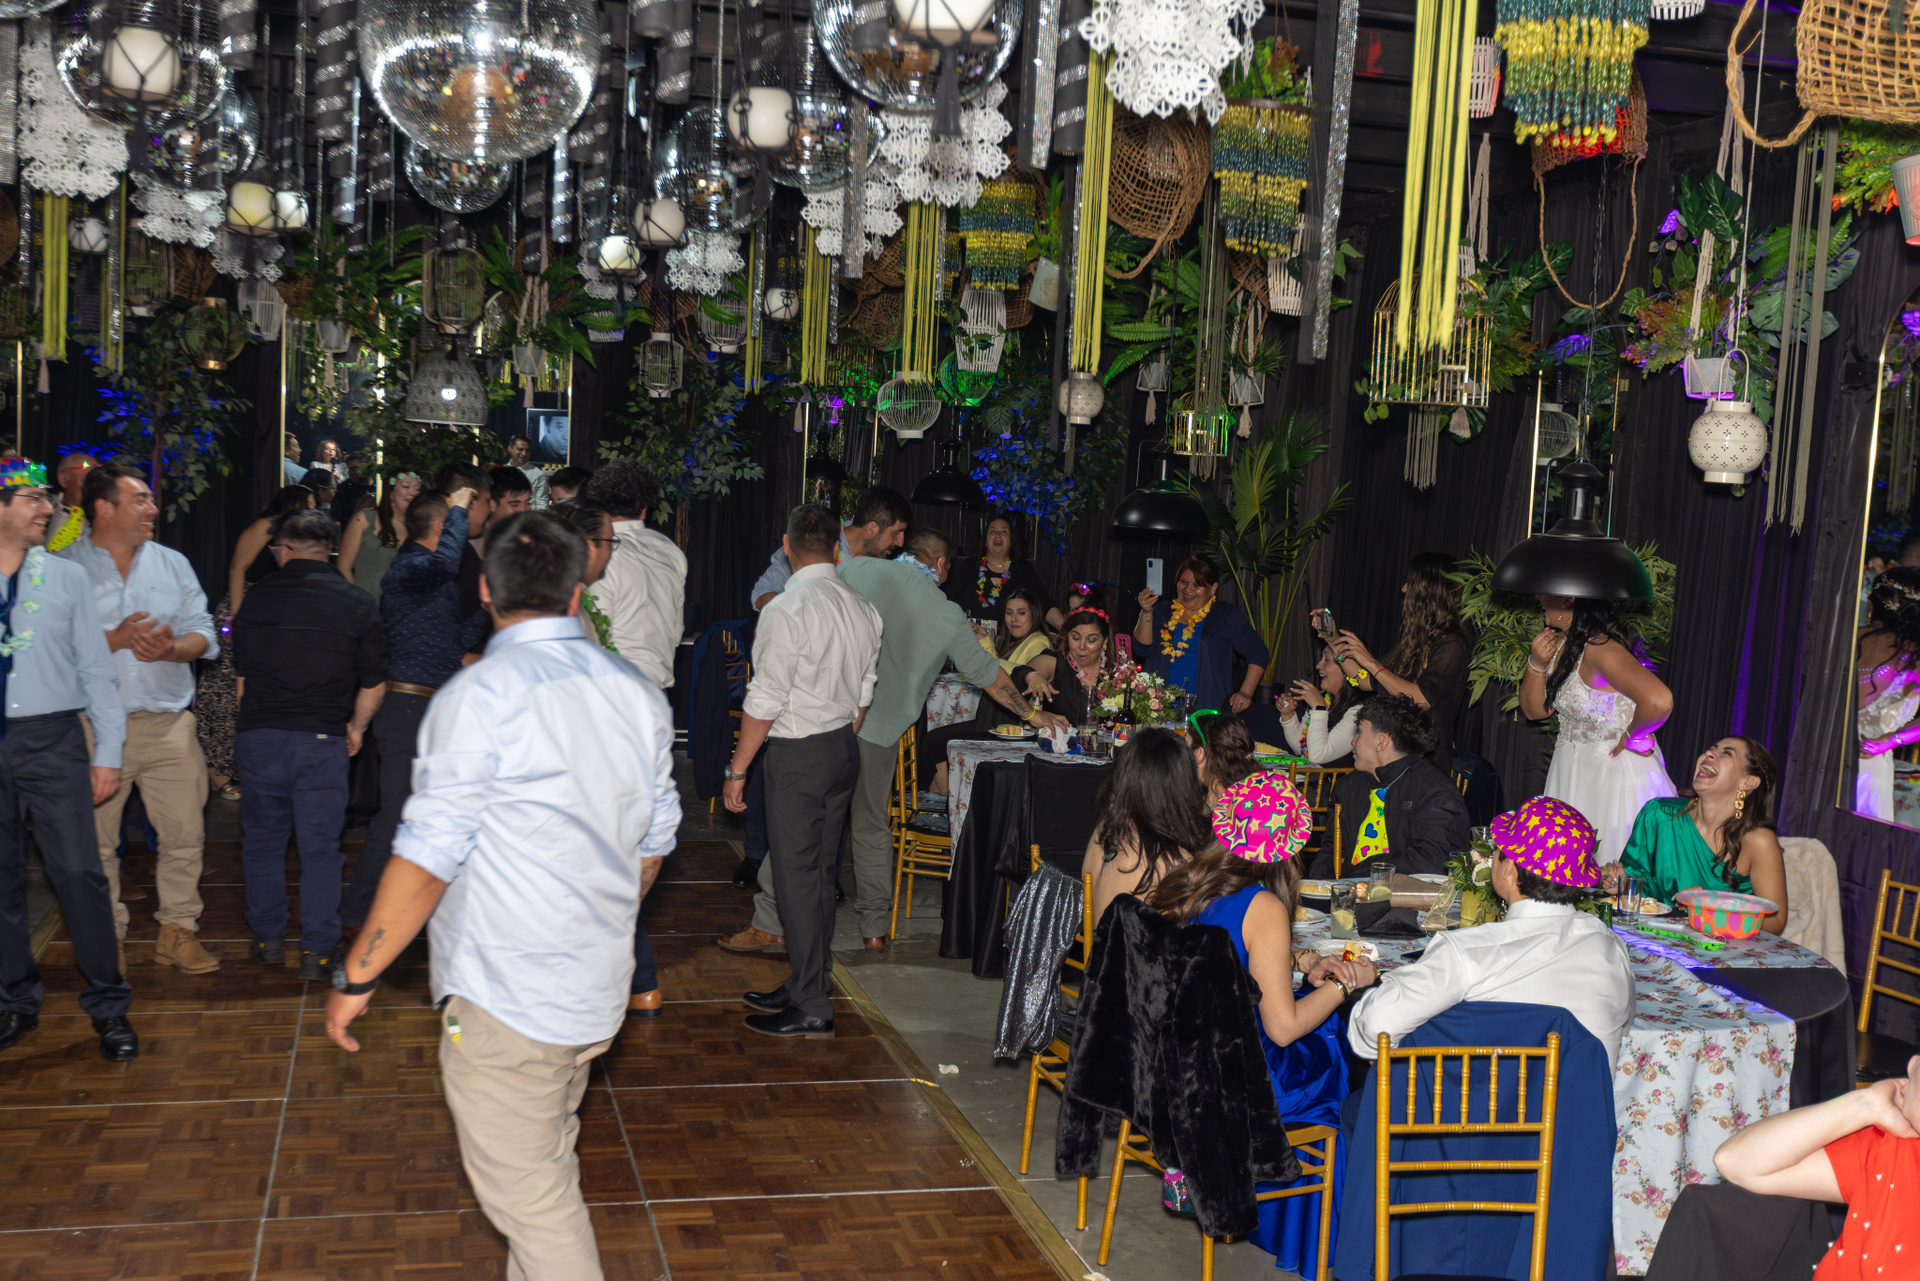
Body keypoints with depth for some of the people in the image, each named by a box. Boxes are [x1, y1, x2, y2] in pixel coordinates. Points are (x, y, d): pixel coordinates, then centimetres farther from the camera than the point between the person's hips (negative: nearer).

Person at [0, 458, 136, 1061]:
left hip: (50, 740, -1)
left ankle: (109, 1005, 6)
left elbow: (96, 668, 5)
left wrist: (108, 752, 0)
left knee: (80, 872, -5)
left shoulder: (68, 577, 5)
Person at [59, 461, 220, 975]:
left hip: (169, 725, 3)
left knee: (185, 833, 1)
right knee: (97, 841, 6)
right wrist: (115, 639, -16)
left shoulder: (172, 563, 12)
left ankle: (177, 929, 15)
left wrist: (171, 648, -13)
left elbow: (203, 632, 7)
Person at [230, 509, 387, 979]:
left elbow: (241, 675, 11)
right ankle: (316, 950, 6)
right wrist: (356, 727, 19)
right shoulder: (358, 604, -1)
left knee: (262, 839, 16)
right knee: (320, 847, 5)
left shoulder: (256, 599, 3)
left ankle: (268, 939, 24)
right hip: (323, 739, -1)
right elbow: (374, 683, 3)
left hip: (259, 736, 1)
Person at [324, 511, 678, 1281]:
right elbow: (653, 841, 14)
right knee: (549, 1167, 23)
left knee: (526, 1191, 3)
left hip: (504, 997, -7)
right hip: (598, 986, 8)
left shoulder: (480, 696, -16)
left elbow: (428, 858, -18)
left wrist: (356, 976, -7)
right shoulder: (639, 695, 5)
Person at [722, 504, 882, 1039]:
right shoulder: (863, 608, 6)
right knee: (820, 874, 16)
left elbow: (766, 701, -18)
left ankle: (811, 1010, 4)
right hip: (845, 749, 8)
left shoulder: (788, 609, -17)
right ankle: (808, 986, 26)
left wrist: (737, 768, -11)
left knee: (796, 878, -1)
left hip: (797, 754, -8)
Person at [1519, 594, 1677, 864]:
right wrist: (1537, 664, -7)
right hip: (1570, 773, 9)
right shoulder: (1561, 642, 3)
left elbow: (1659, 701, -38)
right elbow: (1535, 710, 10)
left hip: (1613, 774, -9)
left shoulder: (1600, 648, -25)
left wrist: (1630, 735, -20)